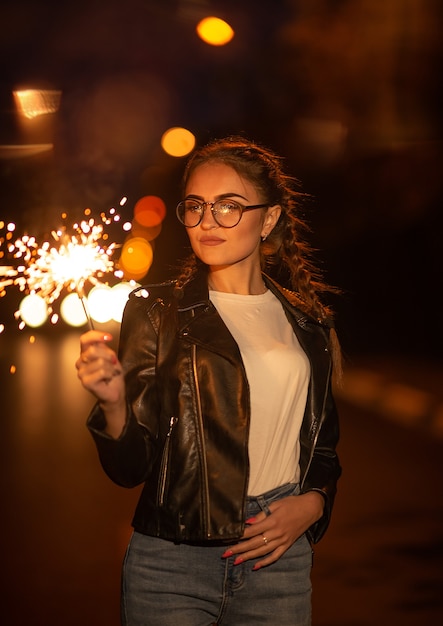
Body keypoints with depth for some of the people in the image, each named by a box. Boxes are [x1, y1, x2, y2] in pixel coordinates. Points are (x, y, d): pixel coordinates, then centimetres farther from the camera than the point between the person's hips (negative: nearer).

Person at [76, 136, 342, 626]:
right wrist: (113, 401, -26)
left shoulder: (308, 323, 7)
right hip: (172, 564, -2)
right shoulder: (156, 311, -2)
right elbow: (129, 469, -7)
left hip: (279, 560, 3)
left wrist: (313, 503, -1)